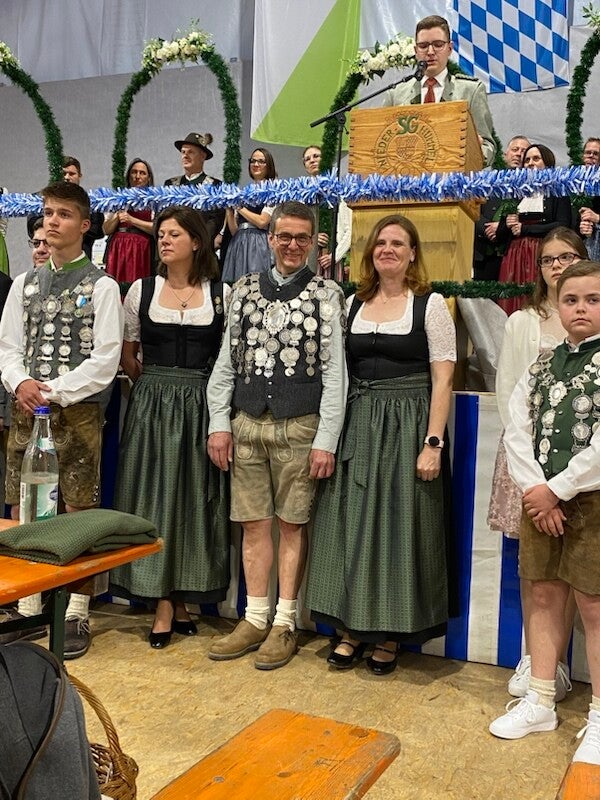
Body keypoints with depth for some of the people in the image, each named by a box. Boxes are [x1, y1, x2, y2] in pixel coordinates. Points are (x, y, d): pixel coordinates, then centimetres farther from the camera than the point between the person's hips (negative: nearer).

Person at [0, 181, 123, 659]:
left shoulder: (101, 287, -2)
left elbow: (105, 359, -9)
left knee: (78, 510, 0)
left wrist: (54, 392, -14)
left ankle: (77, 615, 12)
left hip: (77, 411, -5)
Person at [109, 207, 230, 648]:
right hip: (151, 407, 1)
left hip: (201, 408, -1)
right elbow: (126, 354, 11)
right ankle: (164, 606, 10)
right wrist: (154, 385, 9)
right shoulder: (141, 291, 5)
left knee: (196, 500, 5)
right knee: (154, 498, 1)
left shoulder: (221, 294, 1)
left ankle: (182, 599, 20)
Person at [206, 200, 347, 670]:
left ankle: (284, 624, 18)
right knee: (253, 522, 9)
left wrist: (326, 440, -9)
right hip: (247, 423, 3)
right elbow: (226, 362, 10)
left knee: (292, 524, 5)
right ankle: (255, 619, 21)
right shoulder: (245, 291, 10)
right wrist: (219, 424, 3)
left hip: (300, 426, -3)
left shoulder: (327, 295, 0)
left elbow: (334, 373, -4)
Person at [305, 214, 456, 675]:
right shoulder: (353, 304, 11)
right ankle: (353, 627, 21)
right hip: (357, 427, 4)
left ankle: (390, 634, 17)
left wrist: (433, 443, -14)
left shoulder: (431, 304, -2)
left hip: (408, 426, -4)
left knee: (400, 529, 2)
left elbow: (442, 380, -6)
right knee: (351, 527, 7)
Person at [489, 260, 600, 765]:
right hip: (542, 499, 5)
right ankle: (540, 704, 25)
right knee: (545, 597, 11)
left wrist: (558, 490, -14)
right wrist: (534, 489, -9)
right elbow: (517, 429, 3)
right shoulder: (543, 364, 9)